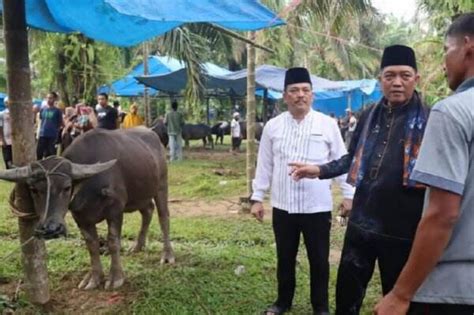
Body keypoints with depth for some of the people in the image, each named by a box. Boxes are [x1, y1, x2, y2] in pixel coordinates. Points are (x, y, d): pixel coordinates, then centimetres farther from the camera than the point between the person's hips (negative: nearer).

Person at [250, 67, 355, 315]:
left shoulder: (327, 124, -2)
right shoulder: (273, 126, 3)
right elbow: (265, 165, 6)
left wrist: (349, 195, -2)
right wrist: (257, 197, 5)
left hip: (317, 207, -1)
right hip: (283, 206, 2)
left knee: (319, 260, 11)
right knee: (285, 258, 16)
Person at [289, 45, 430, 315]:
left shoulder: (430, 121, -8)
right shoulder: (370, 116, 6)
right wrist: (320, 170, 8)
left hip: (403, 230, -4)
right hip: (361, 222, 4)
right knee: (347, 291, 18)